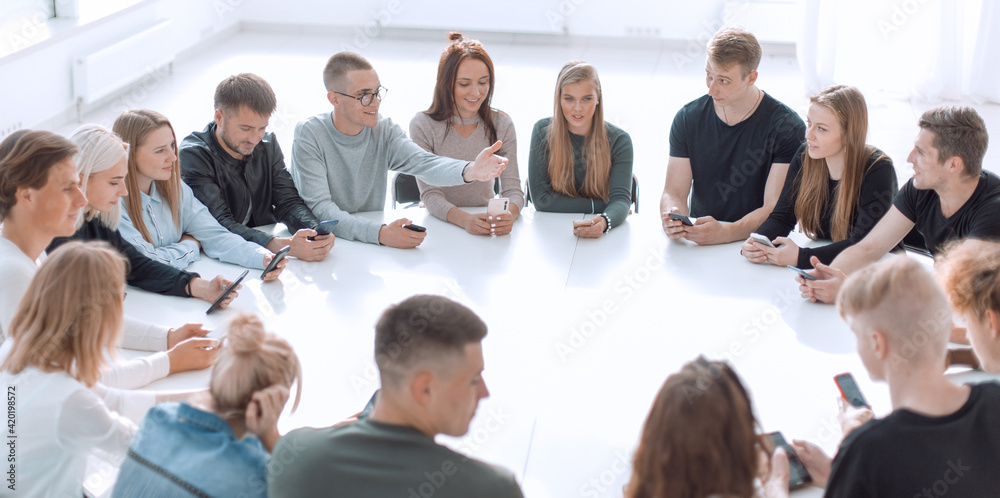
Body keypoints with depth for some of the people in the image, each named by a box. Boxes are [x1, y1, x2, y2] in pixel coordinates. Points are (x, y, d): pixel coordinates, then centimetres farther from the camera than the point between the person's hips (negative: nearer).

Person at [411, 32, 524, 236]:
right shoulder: (423, 125, -8)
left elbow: (512, 188, -6)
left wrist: (509, 215, -30)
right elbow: (430, 194, -13)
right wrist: (465, 219, -34)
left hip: (486, 219, 2)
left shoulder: (501, 124, 0)